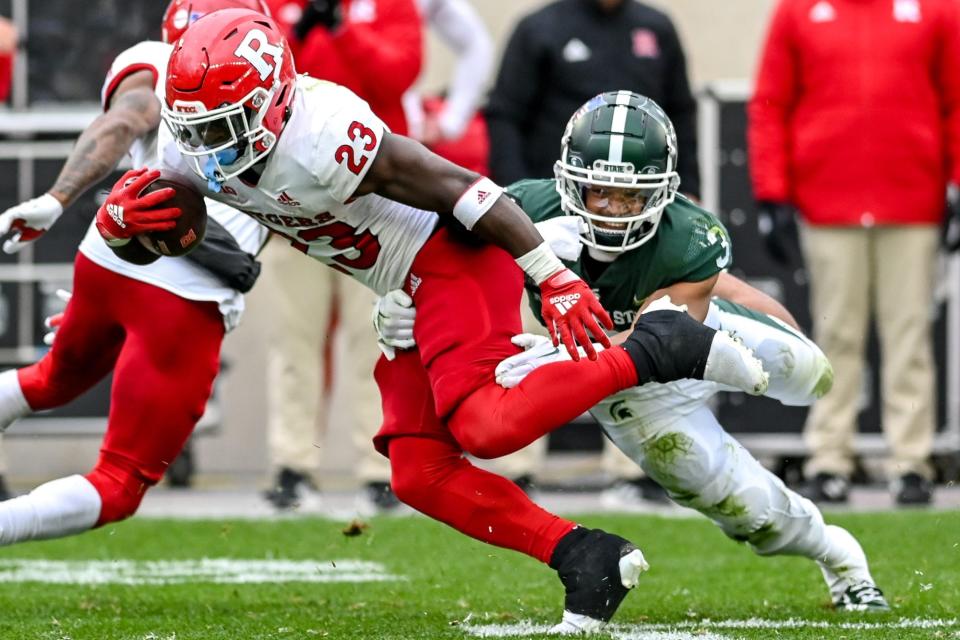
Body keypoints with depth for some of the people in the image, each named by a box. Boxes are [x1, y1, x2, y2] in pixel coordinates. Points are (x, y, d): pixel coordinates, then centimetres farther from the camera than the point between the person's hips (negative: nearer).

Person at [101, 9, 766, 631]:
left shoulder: (321, 137, -29)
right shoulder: (198, 150, -4)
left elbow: (463, 189, -25)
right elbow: (127, 244, 7)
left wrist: (557, 282, -24)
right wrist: (122, 213, -19)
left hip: (455, 258, -9)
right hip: (411, 296, 9)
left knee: (485, 426, -27)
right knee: (419, 476, 0)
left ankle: (655, 352, -17)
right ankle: (585, 558, -1)